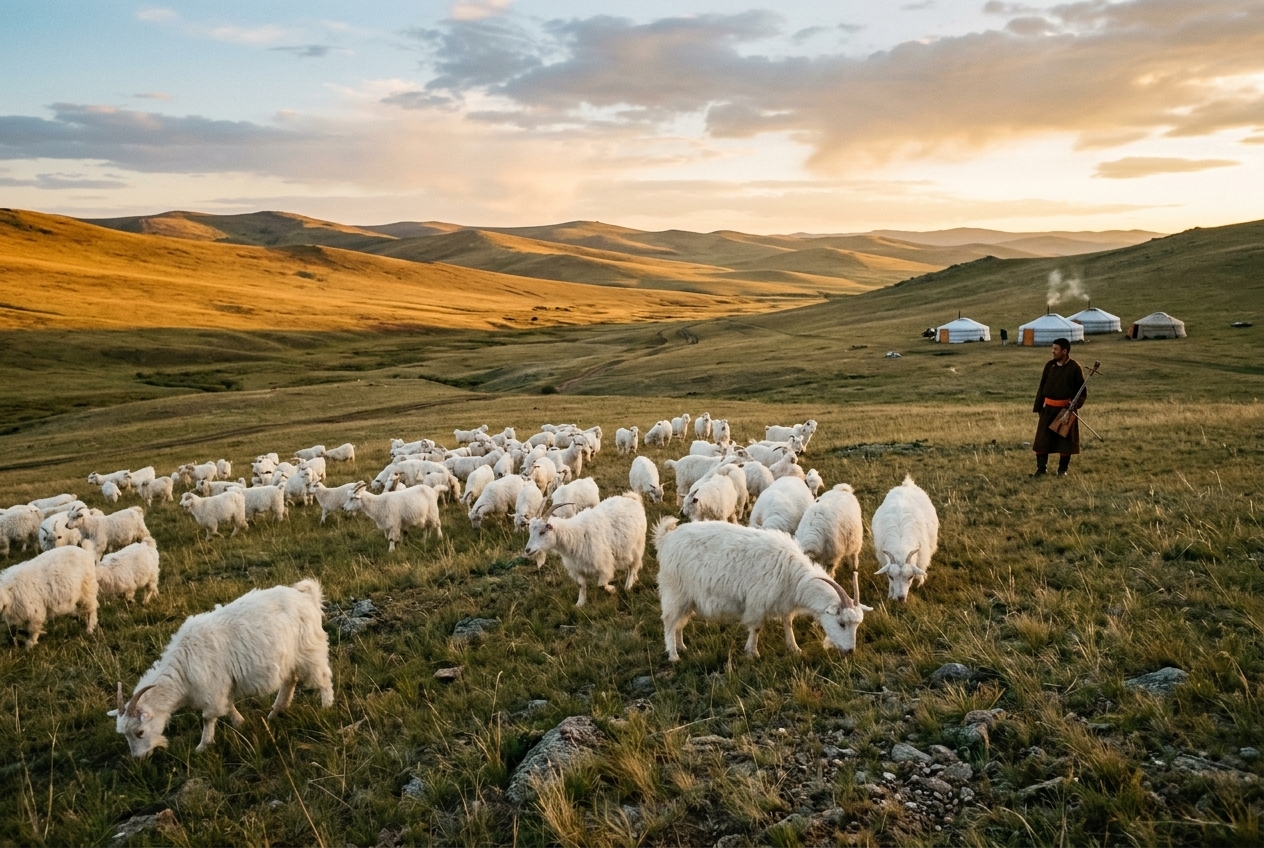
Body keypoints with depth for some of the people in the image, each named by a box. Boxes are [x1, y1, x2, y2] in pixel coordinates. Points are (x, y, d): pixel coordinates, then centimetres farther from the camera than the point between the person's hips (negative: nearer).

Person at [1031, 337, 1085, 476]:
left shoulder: (1074, 367, -6)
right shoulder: (1049, 365, 5)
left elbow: (1082, 390, -2)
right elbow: (1042, 387, 10)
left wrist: (1076, 404, -18)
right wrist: (1038, 407, 8)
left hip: (1066, 409, -3)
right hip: (1049, 408, 3)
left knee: (1065, 440, 6)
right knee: (1042, 439, 0)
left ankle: (1063, 469, 19)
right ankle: (1041, 468, 10)